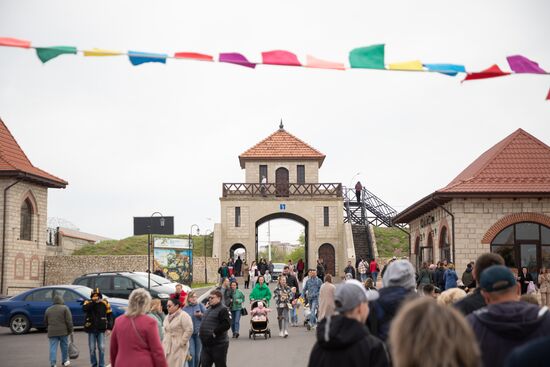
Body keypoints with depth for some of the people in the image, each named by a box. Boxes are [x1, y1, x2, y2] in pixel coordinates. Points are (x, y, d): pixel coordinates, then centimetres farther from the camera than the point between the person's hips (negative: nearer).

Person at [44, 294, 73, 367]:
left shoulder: (48, 309, 12)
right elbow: (69, 321, -7)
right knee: (64, 346, 14)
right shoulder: (65, 308, -1)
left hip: (52, 332, 2)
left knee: (53, 348, -1)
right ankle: (65, 361, 26)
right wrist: (70, 330, 0)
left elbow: (45, 322, 18)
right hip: (63, 331, -2)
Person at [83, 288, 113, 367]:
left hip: (101, 329, 0)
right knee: (92, 349, 5)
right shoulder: (88, 302, -4)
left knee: (101, 348, -1)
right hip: (91, 329, 0)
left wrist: (109, 328, -5)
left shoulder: (104, 303, -2)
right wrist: (93, 302, -32)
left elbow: (110, 316, 2)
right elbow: (84, 309, -27)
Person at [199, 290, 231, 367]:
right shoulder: (209, 309, 17)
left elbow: (226, 325, -23)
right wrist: (200, 331, 11)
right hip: (206, 345, 8)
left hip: (218, 345, -8)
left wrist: (214, 333, -22)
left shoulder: (223, 310, -11)